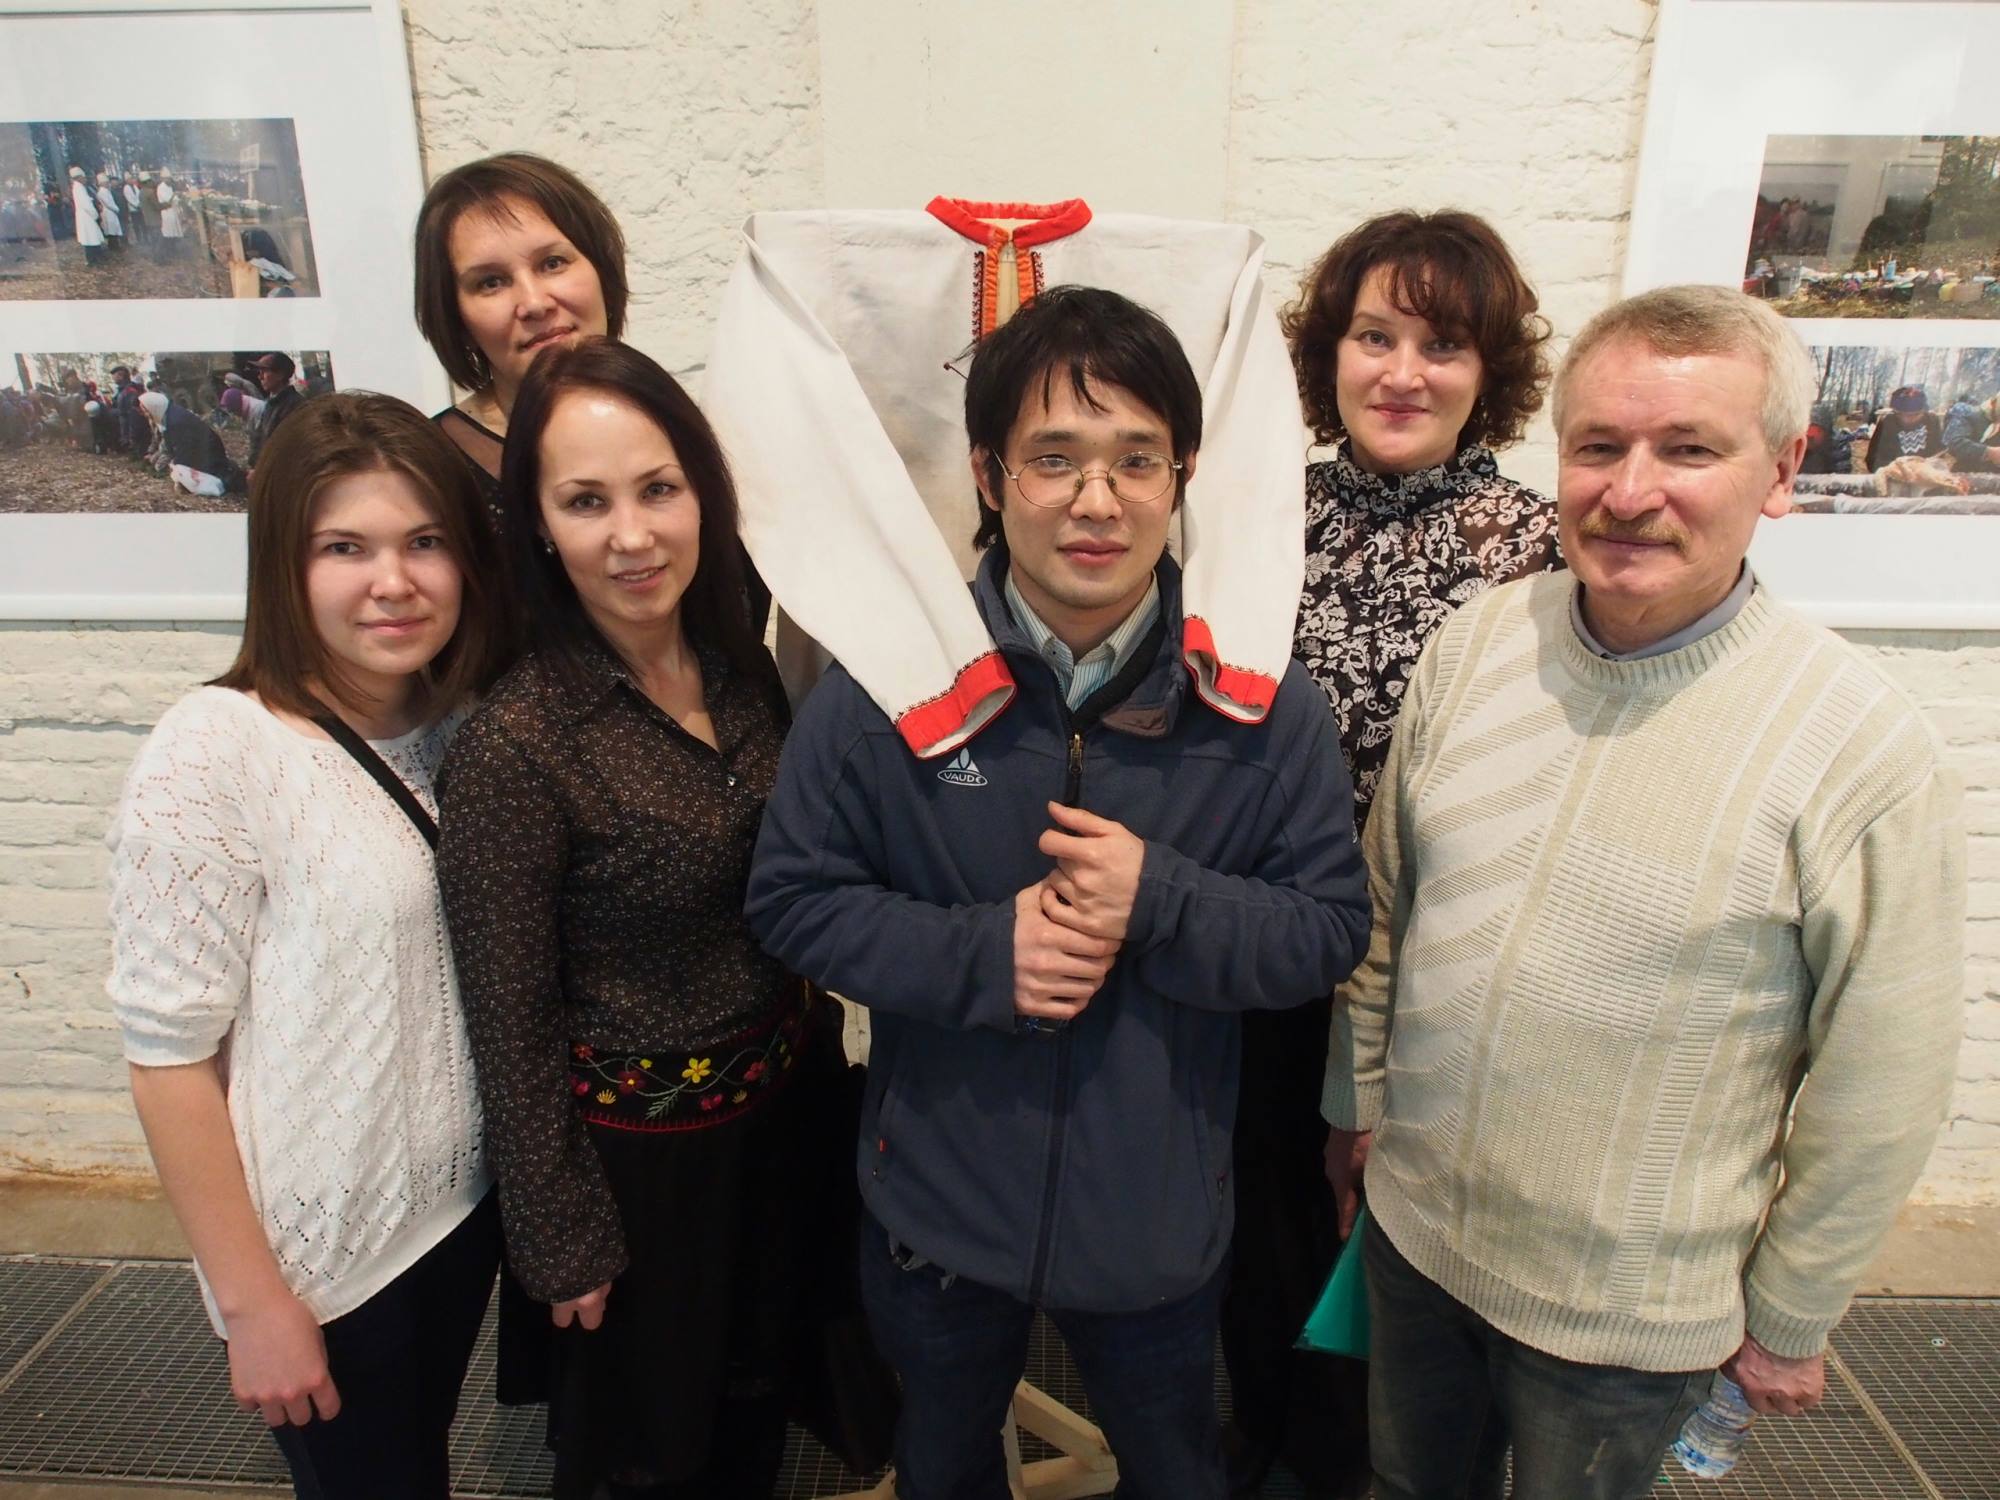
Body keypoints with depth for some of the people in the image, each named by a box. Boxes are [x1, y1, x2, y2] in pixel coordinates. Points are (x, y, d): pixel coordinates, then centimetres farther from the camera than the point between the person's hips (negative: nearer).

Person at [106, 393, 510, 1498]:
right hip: (321, 1246, -5)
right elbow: (168, 1052, -17)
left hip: (467, 1201, 5)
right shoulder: (214, 754, -21)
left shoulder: (464, 725, -3)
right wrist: (252, 1303, -12)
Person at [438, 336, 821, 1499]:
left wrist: (810, 1056, 8)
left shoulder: (745, 673, -6)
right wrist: (561, 1243, -9)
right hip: (635, 1151, -5)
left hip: (777, 1115, 5)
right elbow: (511, 1023, -17)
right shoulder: (515, 746, -24)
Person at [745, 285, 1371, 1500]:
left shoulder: (1266, 702, -15)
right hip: (939, 1202, 0)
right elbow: (794, 899, -11)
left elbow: (1331, 929, -11)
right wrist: (981, 954, -26)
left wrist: (1159, 902, -28)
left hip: (1161, 1211, 1)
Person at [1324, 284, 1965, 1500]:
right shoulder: (1474, 642, -8)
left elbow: (1878, 1086, -11)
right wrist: (1359, 1097, 10)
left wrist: (1789, 1320, -2)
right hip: (1412, 1224, 4)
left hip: (1632, 1307, -3)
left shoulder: (1862, 745, -18)